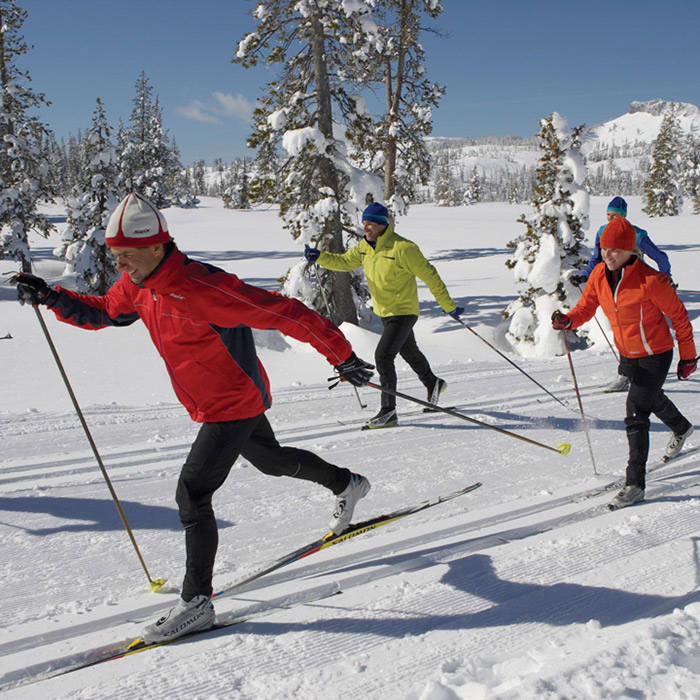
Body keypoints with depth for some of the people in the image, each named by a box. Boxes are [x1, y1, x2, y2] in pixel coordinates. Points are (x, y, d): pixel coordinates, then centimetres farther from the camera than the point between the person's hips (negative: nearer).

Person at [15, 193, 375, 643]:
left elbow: (284, 313, -29)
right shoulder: (137, 286, -6)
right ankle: (347, 484, 50)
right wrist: (50, 298, -3)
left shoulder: (203, 288, -32)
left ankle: (197, 602, -1)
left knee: (192, 493, -12)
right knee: (272, 459, 27)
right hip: (212, 405, 9)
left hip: (236, 404, -9)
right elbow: (101, 312, 13)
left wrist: (342, 356, -26)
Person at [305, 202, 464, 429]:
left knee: (383, 355, -18)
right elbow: (344, 262, 7)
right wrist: (319, 256, -12)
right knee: (409, 352, 25)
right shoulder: (365, 247, 0)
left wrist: (449, 306, -13)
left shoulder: (403, 248, -23)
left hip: (403, 313, -8)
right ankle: (433, 384, 50)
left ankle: (389, 411, -10)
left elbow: (430, 276, -17)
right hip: (384, 312, 8)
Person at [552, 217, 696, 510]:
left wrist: (688, 357, -7)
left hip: (655, 356, -7)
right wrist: (568, 320, -22)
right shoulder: (599, 274, -9)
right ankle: (681, 428, 63)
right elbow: (586, 306, 1)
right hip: (627, 355, 7)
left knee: (635, 416, -12)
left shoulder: (650, 280, -26)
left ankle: (635, 483, 0)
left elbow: (678, 316, -15)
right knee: (653, 400, 30)